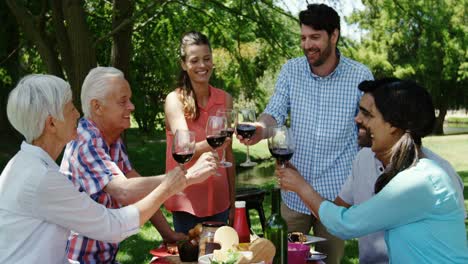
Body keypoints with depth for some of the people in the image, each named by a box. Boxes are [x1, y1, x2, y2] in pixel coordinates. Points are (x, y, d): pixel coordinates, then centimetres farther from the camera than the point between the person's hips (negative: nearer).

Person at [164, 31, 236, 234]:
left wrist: (232, 201, 9)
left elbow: (228, 153, 10)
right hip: (187, 201, -3)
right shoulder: (175, 100, -9)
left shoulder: (224, 99, 4)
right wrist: (210, 144, -43)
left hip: (218, 200, 4)